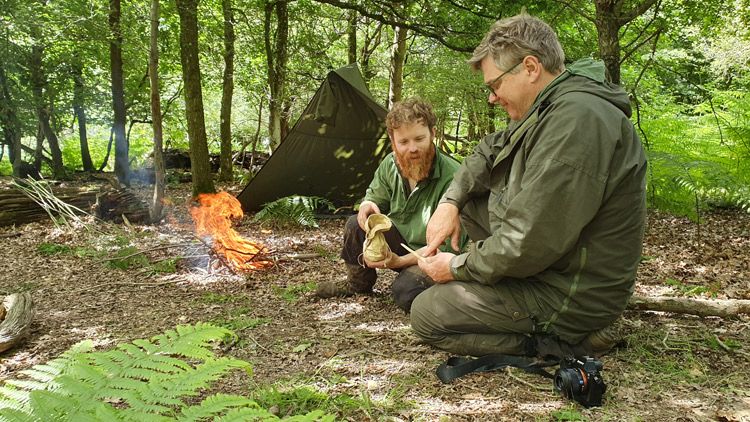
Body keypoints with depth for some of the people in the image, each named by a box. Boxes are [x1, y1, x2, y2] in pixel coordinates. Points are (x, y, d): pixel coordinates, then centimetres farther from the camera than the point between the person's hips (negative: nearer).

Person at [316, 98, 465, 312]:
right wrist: (367, 206, -16)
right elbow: (374, 196, 11)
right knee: (356, 226, -12)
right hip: (401, 241, 6)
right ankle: (358, 284, 14)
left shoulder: (452, 178, -29)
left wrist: (400, 261, -31)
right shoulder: (390, 164, -8)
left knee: (405, 291, -32)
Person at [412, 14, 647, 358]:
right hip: (558, 260, 10)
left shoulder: (576, 119, -29)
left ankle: (567, 340, -3)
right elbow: (489, 151, 18)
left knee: (425, 315, -8)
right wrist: (450, 202, 2)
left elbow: (528, 245, -30)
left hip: (571, 296, -10)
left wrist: (458, 266, -14)